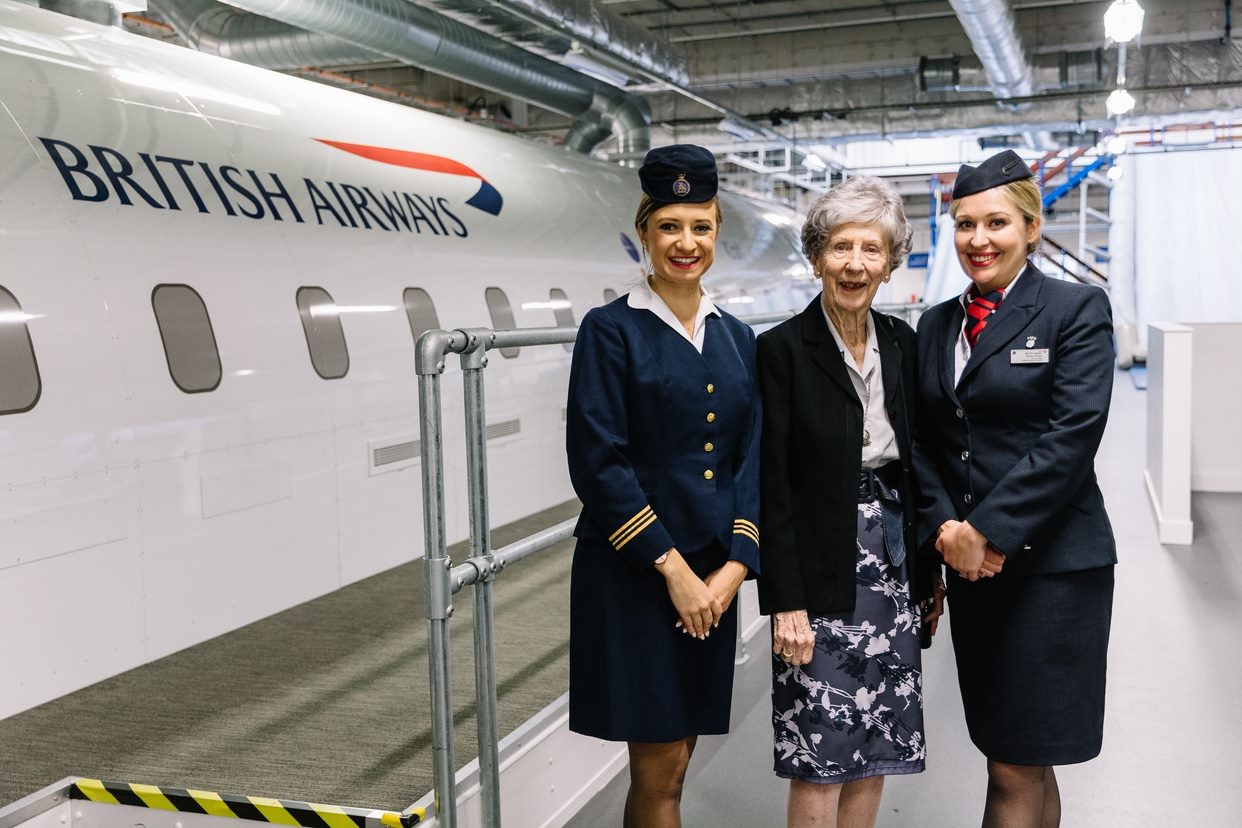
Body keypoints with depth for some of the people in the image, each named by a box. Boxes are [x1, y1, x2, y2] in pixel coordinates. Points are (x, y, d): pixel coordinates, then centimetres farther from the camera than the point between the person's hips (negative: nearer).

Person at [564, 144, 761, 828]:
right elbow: (596, 463, -13)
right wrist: (671, 567, -15)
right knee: (660, 768, 1)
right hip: (633, 574, -5)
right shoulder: (611, 330, -6)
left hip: (711, 576, 5)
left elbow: (751, 457, 7)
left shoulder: (737, 338, 10)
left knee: (674, 757, 12)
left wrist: (735, 565, -6)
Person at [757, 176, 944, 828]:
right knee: (821, 756, 0)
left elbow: (916, 465, 13)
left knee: (878, 748, 12)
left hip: (893, 563, 6)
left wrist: (929, 571, 12)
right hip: (822, 572, -5)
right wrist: (785, 602, -15)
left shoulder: (901, 342, 7)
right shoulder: (782, 348, -10)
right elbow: (772, 486, -12)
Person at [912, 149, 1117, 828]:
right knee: (1024, 762, 13)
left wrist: (990, 530, -16)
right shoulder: (936, 324, 12)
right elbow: (922, 439, 10)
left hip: (1051, 562, -5)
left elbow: (1073, 434, -14)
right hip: (971, 565, 5)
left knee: (1015, 768, -2)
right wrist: (944, 526, -6)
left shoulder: (1077, 308, -4)